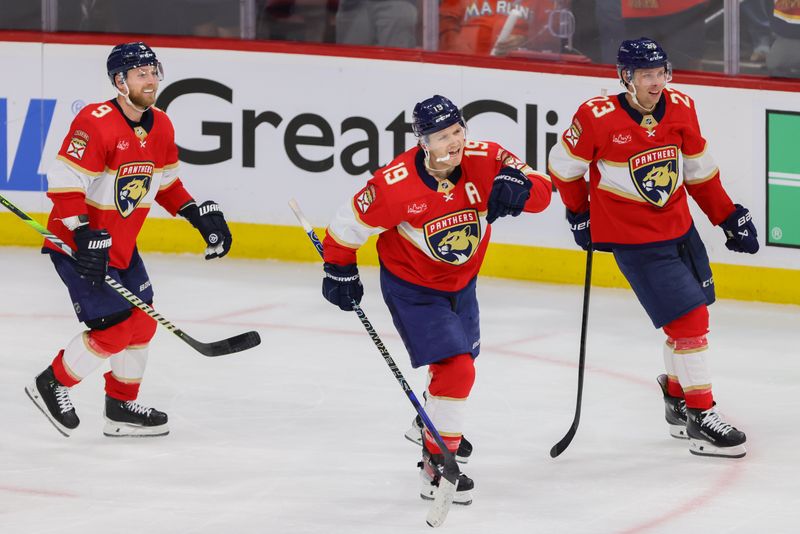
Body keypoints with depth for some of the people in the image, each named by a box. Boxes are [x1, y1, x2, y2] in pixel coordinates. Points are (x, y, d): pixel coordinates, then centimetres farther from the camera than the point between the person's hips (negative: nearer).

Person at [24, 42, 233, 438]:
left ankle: (121, 408, 29)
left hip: (122, 245, 9)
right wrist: (85, 237, -31)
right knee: (115, 328, -12)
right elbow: (64, 183, -26)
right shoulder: (96, 123, -24)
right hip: (76, 244, -9)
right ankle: (51, 385, 7)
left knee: (142, 322, 13)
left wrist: (200, 215, 5)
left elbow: (166, 182, 17)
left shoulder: (160, 127, 2)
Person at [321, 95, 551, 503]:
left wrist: (518, 188, -39)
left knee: (461, 358, 26)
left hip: (461, 281, 6)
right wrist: (340, 271, -4)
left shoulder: (485, 159, -21)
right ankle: (435, 461, -3)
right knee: (456, 369, -17)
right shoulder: (396, 185, -32)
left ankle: (434, 424, 55)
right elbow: (350, 222, -16)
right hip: (412, 287, -6)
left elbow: (542, 191, -16)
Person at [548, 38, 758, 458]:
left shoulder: (680, 109, -3)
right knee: (688, 319, -12)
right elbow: (564, 165, -3)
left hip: (681, 229, 6)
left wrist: (730, 218, 11)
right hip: (633, 238, -6)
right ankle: (700, 418, -4)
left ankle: (678, 400, 37)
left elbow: (699, 171, 10)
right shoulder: (597, 118, -19)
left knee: (693, 315, 15)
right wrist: (579, 216, 7)